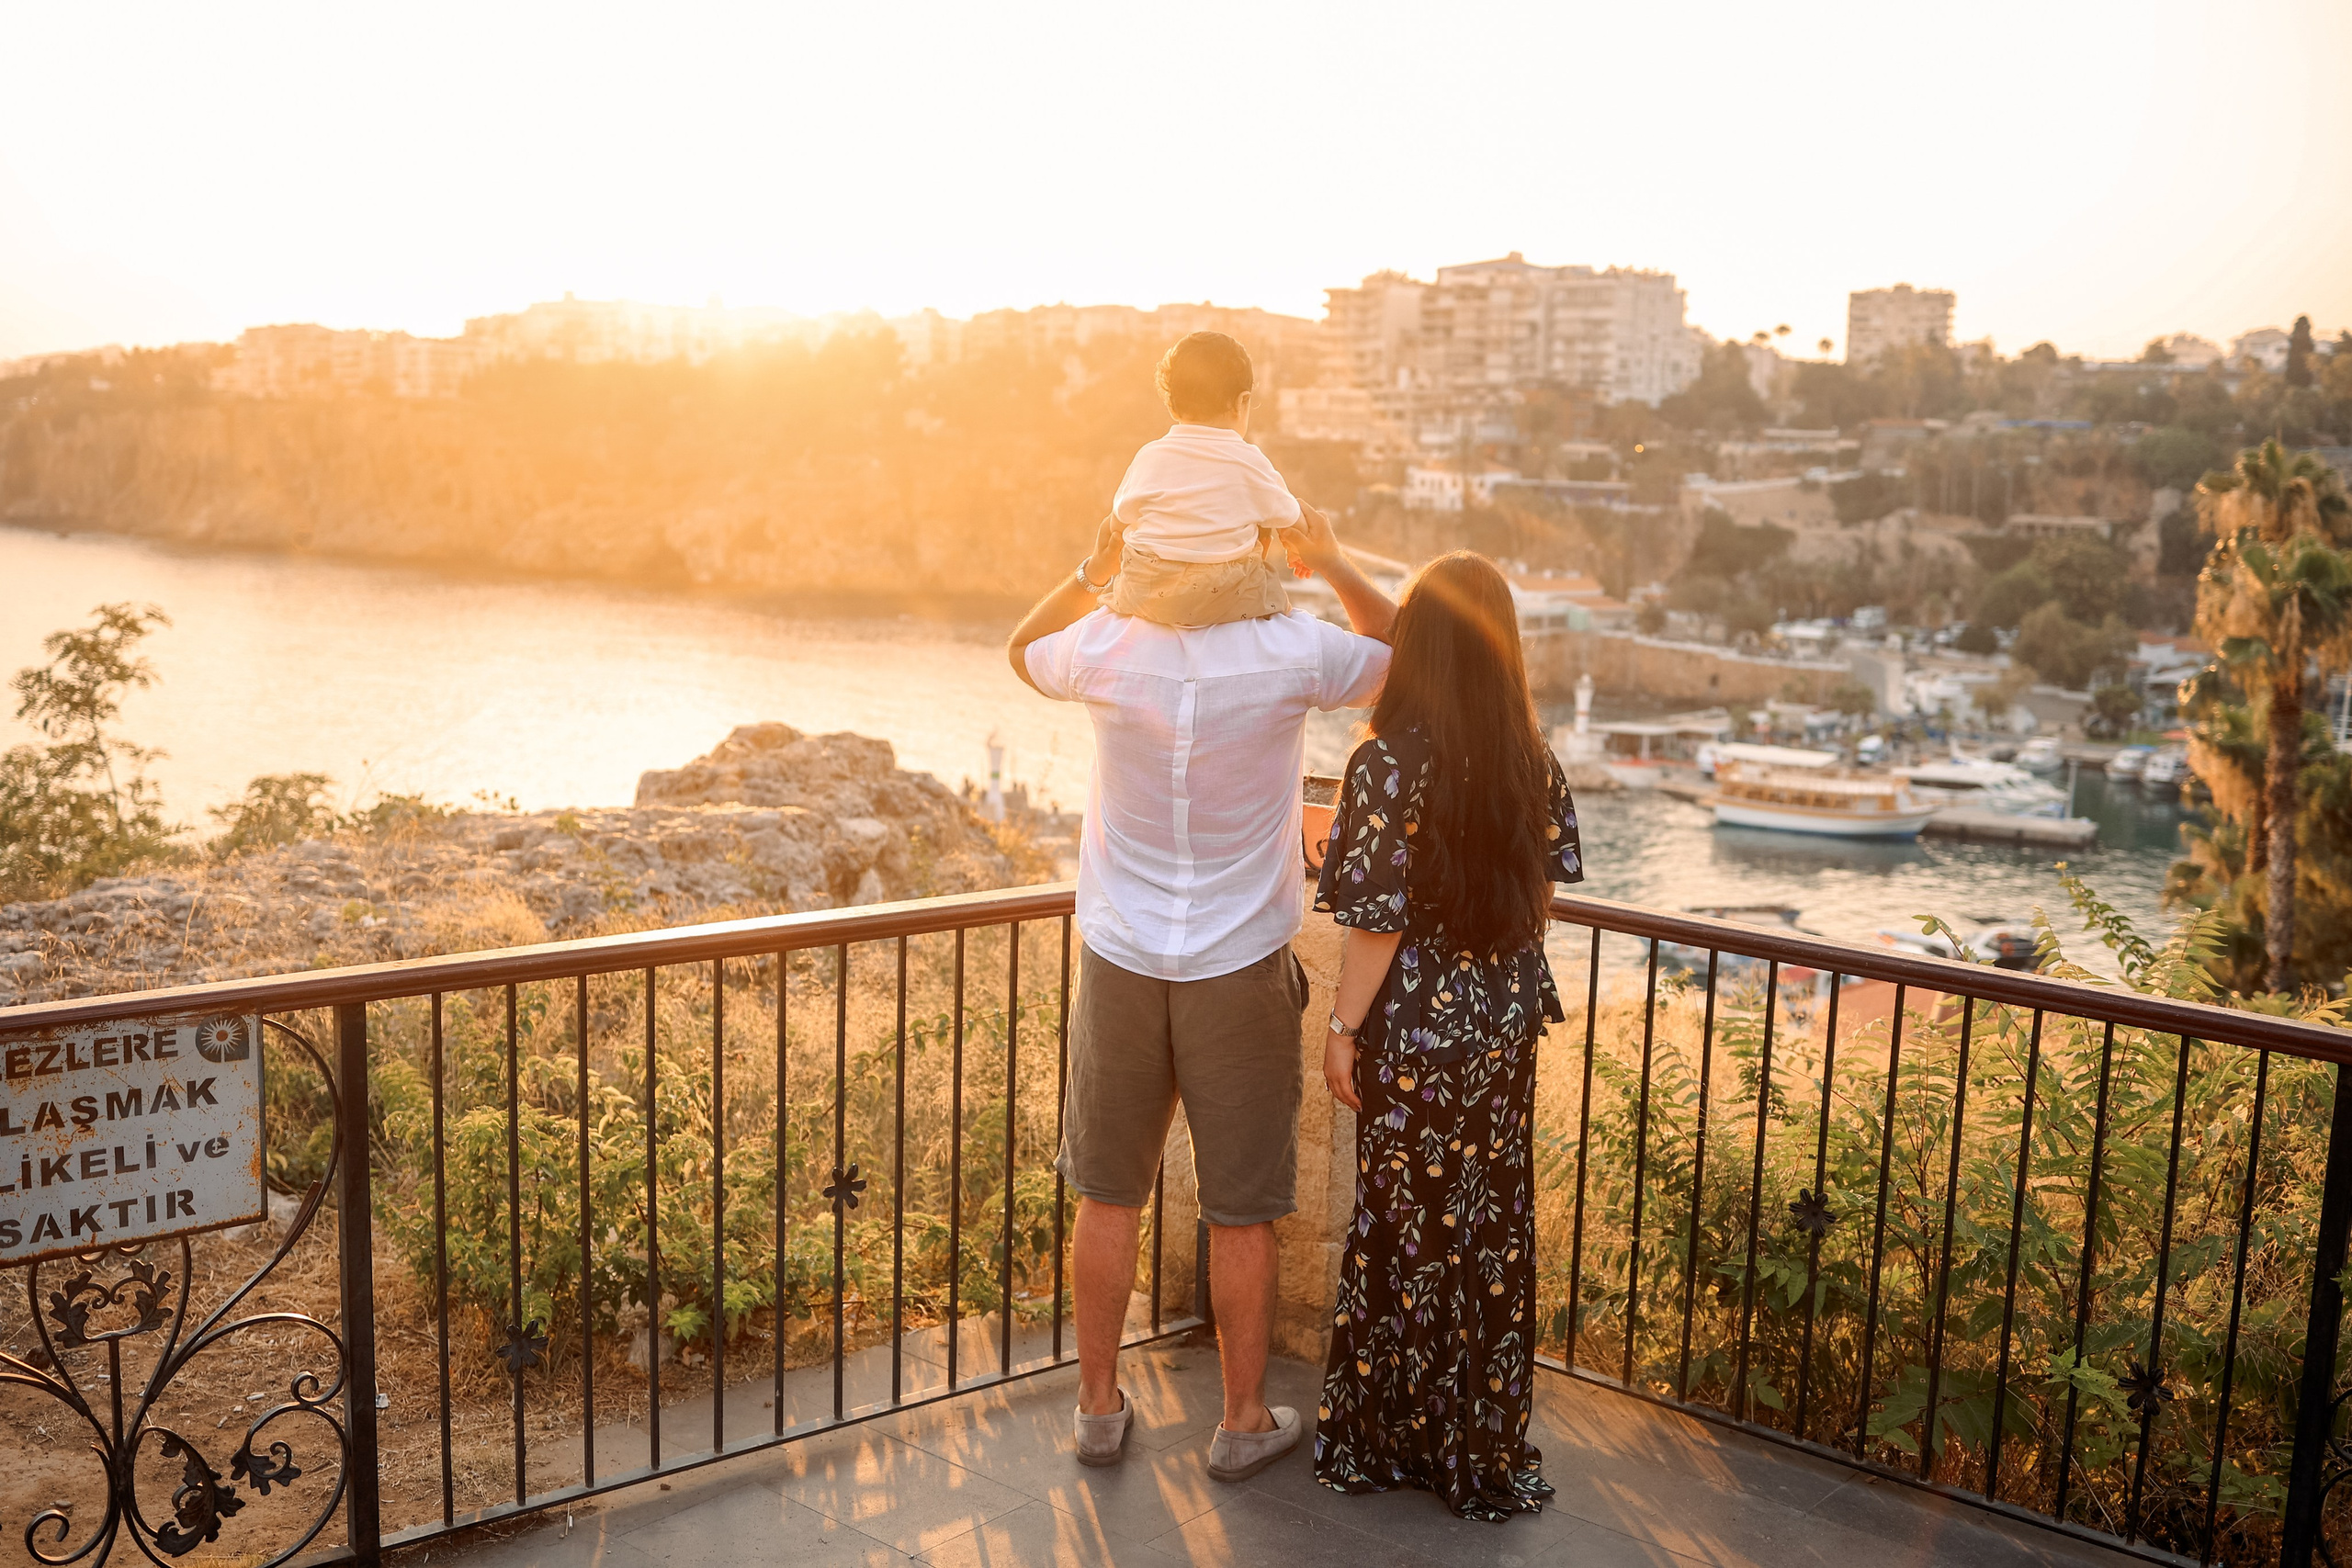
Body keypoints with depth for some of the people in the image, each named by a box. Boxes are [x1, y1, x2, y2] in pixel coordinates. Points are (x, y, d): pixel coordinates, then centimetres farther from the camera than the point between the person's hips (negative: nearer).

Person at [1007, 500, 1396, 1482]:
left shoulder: (1106, 647, -11)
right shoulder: (1291, 653, -15)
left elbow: (1023, 652, 15)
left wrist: (1090, 573, 4)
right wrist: (1333, 567, 4)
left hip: (1120, 965, 2)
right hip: (1241, 970, -2)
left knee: (1108, 1198, 15)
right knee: (1242, 1214, 11)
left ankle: (1099, 1406, 29)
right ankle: (1244, 1422, 25)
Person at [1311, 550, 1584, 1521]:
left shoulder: (1389, 765, -19)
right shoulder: (1532, 760, -3)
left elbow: (1377, 918, -18)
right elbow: (1557, 871, 10)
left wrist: (1342, 1029, -8)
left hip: (1417, 1024, -5)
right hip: (1507, 1022, 5)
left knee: (1408, 1225, 9)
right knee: (1495, 1223, 15)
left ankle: (1393, 1439, 25)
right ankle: (1487, 1448, 28)